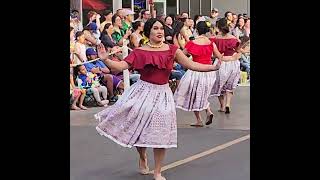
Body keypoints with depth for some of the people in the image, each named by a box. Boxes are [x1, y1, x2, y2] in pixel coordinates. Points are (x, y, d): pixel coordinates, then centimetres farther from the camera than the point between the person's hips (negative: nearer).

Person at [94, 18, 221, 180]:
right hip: (143, 92, -1)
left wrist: (215, 66, -6)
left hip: (162, 94, 1)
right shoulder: (139, 52, -4)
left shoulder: (172, 50, 1)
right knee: (138, 129, 4)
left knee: (160, 134, 4)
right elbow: (121, 66, -12)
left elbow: (192, 65, 1)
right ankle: (142, 157, 38)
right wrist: (105, 59, -28)